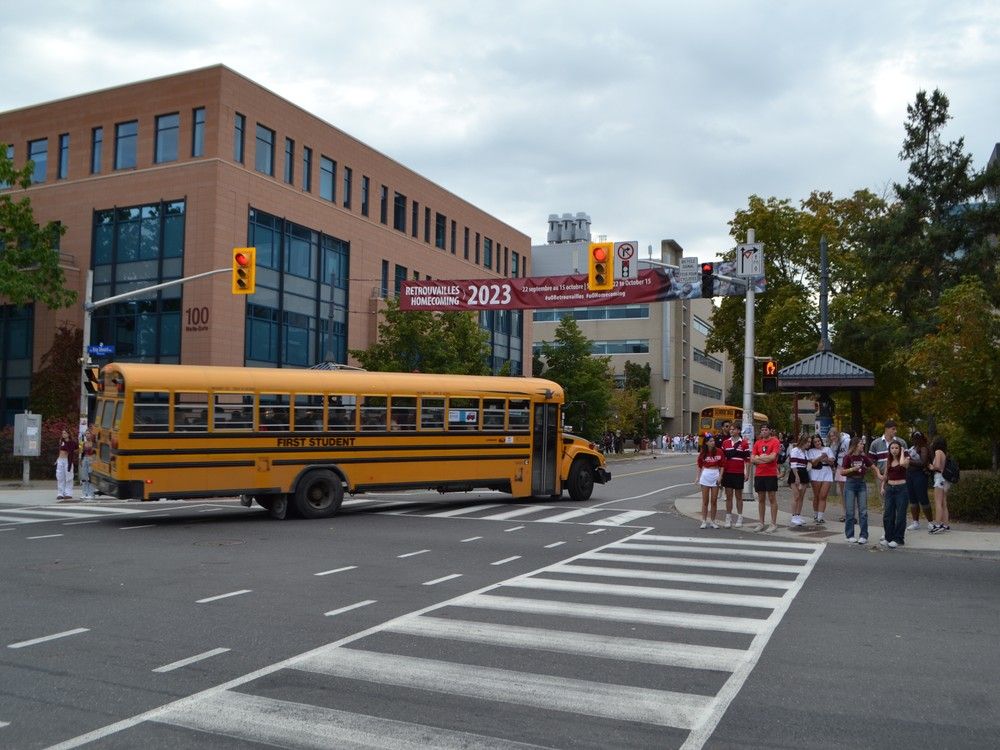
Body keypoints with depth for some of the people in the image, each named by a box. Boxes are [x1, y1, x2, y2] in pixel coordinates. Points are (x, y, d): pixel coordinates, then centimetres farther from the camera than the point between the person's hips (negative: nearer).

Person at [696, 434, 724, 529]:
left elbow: (722, 466, 1)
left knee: (714, 500, 5)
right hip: (705, 475, 0)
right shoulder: (703, 453, 0)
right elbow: (700, 466, 8)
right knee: (705, 500, 3)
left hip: (715, 476, 0)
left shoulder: (719, 452, -2)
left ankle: (712, 521, 15)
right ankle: (704, 521, 9)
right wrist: (697, 477, 5)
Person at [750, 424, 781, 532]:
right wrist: (765, 458, -9)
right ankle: (761, 523, 15)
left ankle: (774, 524, 4)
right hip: (759, 474, 5)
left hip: (771, 474, -5)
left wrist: (759, 458, -5)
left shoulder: (775, 442, -5)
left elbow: (772, 457, -17)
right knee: (761, 499, 9)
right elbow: (752, 459, 5)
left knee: (772, 498, -1)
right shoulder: (757, 443, 11)